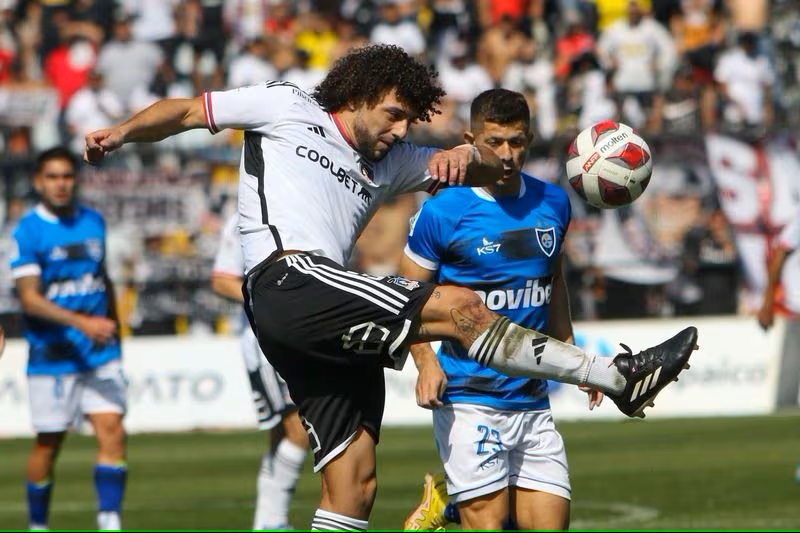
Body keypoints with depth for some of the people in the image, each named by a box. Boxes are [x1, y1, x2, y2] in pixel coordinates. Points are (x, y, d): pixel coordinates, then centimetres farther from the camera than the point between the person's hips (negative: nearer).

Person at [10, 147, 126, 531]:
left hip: (100, 354, 4)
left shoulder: (93, 222, 8)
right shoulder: (28, 231, -8)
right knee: (48, 443, 4)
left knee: (112, 432, -10)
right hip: (52, 356, -4)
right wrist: (81, 323, -26)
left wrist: (112, 329, 24)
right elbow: (29, 298, -15)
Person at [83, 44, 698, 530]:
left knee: (354, 482, 2)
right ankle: (619, 377, -17)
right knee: (458, 305, -18)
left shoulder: (392, 160, 27)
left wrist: (467, 154, 2)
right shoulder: (287, 107, 12)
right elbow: (187, 111, 14)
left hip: (325, 324, 9)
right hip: (286, 283, -8)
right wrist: (123, 131, -5)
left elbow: (495, 169, 27)